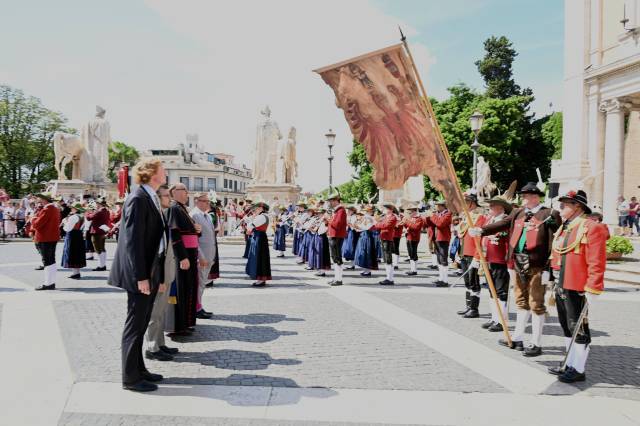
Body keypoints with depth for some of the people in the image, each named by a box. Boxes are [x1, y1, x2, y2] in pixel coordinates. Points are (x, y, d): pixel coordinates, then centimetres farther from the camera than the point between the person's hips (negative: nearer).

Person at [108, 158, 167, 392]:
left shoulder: (152, 199, 11)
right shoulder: (138, 199, -16)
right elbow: (132, 240, -20)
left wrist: (158, 275, 15)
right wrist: (141, 276, -21)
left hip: (150, 272, 9)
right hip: (140, 274, -9)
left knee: (141, 324, 17)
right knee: (135, 325, 1)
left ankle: (138, 369, 29)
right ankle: (130, 378, 13)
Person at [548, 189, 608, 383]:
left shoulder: (591, 228, -13)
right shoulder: (563, 229, 13)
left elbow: (596, 263, -18)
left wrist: (592, 291, -21)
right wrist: (555, 284, 19)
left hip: (577, 290, -9)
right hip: (561, 288, 9)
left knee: (579, 330, 2)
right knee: (567, 328, 17)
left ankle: (578, 370, 13)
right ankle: (570, 365, 29)